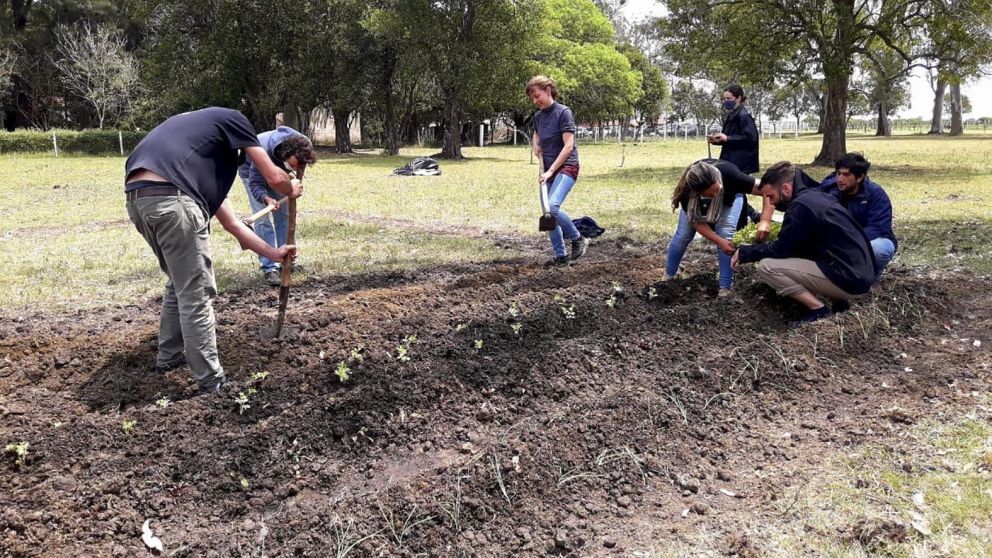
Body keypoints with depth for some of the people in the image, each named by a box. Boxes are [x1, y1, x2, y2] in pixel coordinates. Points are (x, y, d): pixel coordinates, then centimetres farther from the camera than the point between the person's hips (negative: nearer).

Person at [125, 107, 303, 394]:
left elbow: (229, 222, 36)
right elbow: (274, 178, 13)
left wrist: (273, 253, 41)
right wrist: (292, 190, 36)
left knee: (180, 285, 27)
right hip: (171, 198, -8)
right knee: (196, 294, 3)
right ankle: (212, 382, 12)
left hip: (137, 199, 8)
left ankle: (169, 358, 40)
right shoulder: (230, 119, 18)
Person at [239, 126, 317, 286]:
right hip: (252, 173, -5)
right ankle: (269, 268, -11)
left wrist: (298, 174, -17)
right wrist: (267, 199, -54)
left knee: (283, 215, 4)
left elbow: (300, 165, -3)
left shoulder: (301, 146, -31)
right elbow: (255, 184, -38)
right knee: (262, 219, -13)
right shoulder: (263, 152, -46)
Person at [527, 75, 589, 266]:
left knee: (552, 207, -26)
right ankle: (561, 256, 14)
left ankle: (578, 239, -7)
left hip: (566, 167, -8)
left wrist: (550, 170, -20)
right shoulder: (538, 116, 9)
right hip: (549, 170, 8)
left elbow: (568, 146, -18)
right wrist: (536, 146, 9)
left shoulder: (563, 112, -12)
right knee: (549, 214, 4)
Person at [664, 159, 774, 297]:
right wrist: (719, 241, -38)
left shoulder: (729, 175, -46)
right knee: (683, 236, -5)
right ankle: (668, 277, 19)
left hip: (729, 197, -1)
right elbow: (697, 222, -26)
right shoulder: (686, 191, -40)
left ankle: (725, 288, -13)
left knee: (726, 235, -21)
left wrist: (765, 221, -56)